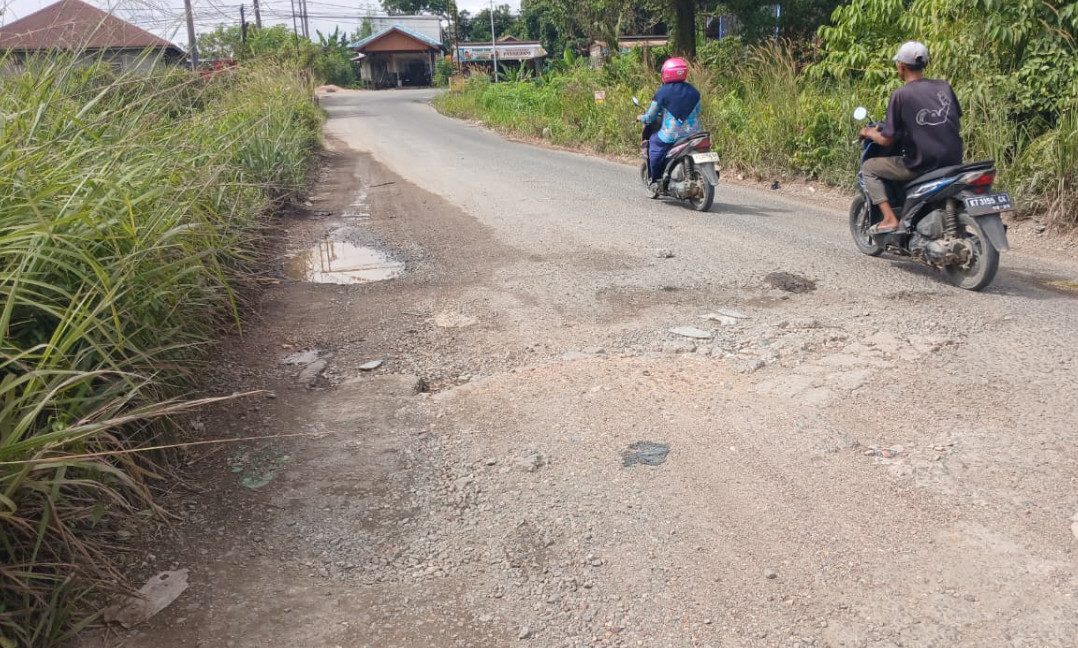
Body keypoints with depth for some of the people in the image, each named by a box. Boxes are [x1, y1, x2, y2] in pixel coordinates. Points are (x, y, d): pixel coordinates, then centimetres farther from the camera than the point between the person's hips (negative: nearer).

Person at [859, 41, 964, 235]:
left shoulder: (900, 95, -9)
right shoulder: (944, 86, 7)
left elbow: (887, 140, -8)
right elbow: (957, 118, 19)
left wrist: (869, 133, 11)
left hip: (923, 165, -6)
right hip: (954, 161, 6)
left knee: (868, 168, 10)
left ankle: (889, 218, -3)